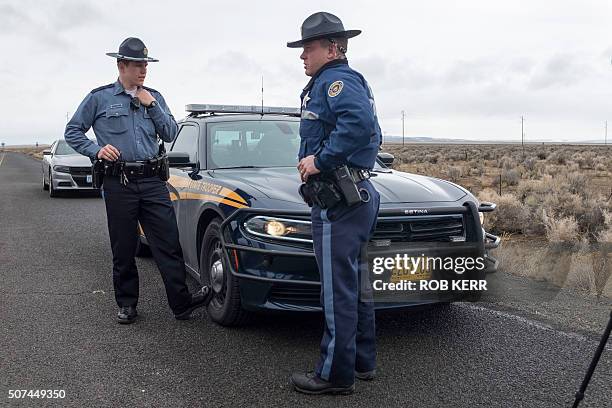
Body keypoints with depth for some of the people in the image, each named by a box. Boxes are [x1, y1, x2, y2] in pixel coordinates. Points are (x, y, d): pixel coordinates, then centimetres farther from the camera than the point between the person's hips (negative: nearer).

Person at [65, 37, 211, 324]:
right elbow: (72, 132, 9)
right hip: (118, 183, -2)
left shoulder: (154, 97, 14)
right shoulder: (99, 98, 5)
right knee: (123, 249, 6)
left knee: (168, 243, -5)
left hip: (153, 181, 2)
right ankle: (126, 304, 19)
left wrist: (152, 105, -3)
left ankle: (182, 302, -5)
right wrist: (97, 150, -7)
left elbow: (170, 134, 8)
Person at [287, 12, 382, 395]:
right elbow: (372, 133, 27)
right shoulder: (347, 82, 21)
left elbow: (359, 122, -31)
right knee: (354, 285, 17)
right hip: (357, 194, 11)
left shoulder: (337, 80, -11)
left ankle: (336, 374, 4)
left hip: (339, 202, -11)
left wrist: (321, 160, -23)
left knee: (338, 291, -5)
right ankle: (363, 361, 28)